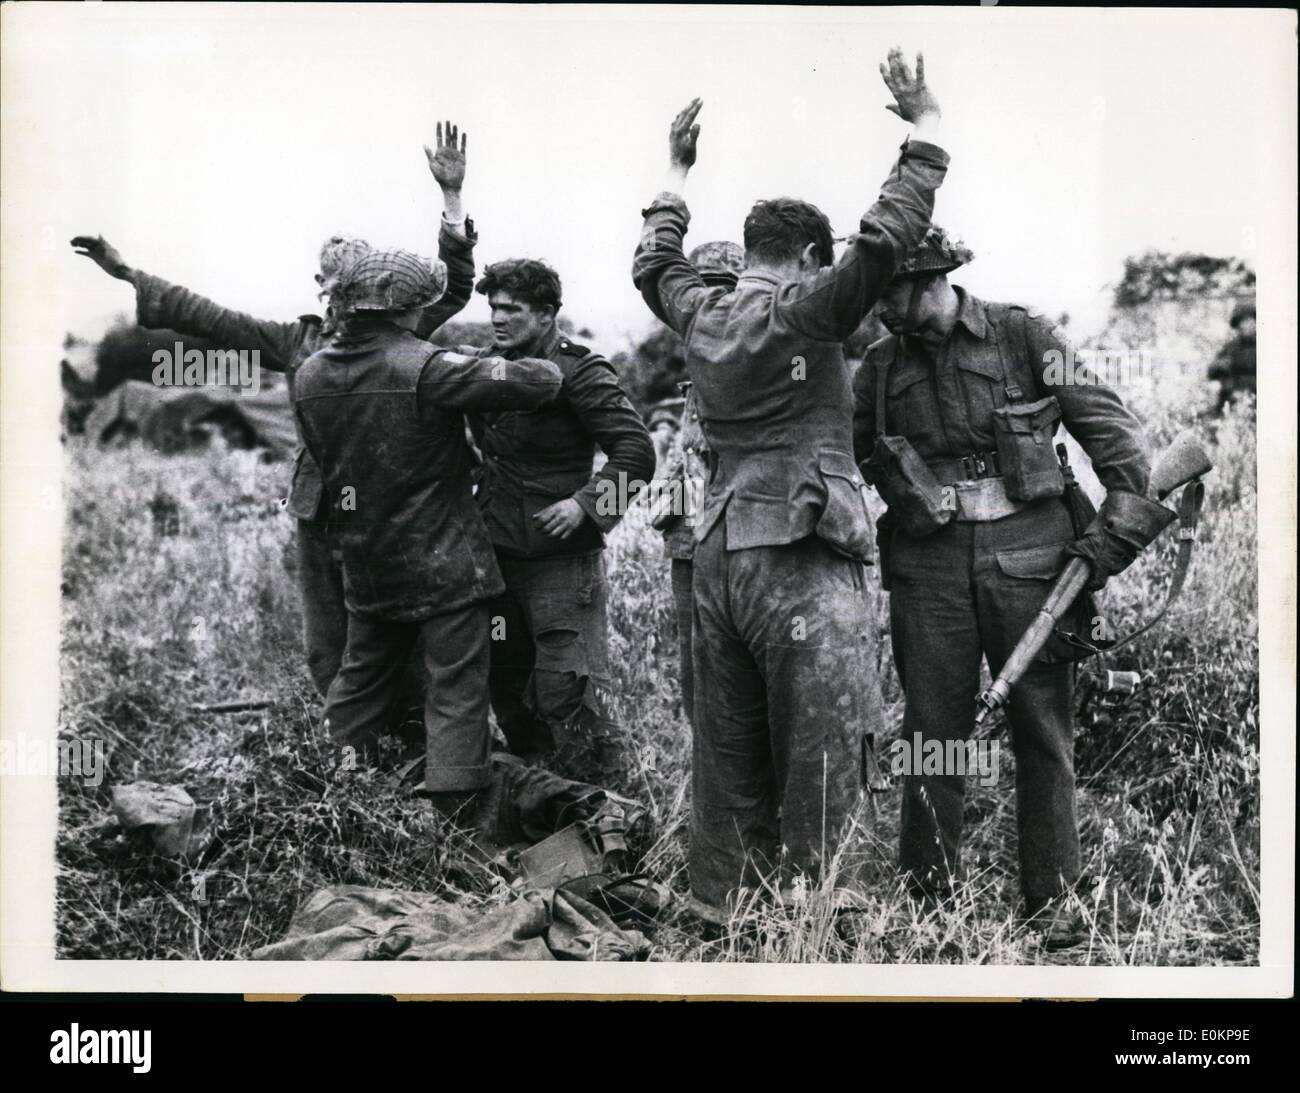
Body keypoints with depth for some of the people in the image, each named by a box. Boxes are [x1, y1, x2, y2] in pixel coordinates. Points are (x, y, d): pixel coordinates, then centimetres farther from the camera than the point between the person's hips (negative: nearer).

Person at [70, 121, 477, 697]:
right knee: (326, 655, 10)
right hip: (318, 513, 4)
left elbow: (455, 286, -10)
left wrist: (451, 197, -19)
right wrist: (129, 275, 12)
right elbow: (210, 318, 12)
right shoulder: (297, 340, 10)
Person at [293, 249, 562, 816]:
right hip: (445, 567, -6)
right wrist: (547, 369, 2)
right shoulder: (425, 368, -18)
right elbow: (533, 382, -22)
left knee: (359, 684, 21)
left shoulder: (311, 375, 1)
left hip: (366, 568, 6)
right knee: (455, 695, 2)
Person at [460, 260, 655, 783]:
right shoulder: (481, 365, 10)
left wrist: (585, 503, -22)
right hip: (496, 552, 8)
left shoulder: (577, 371, -11)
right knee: (506, 682, 16)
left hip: (561, 560, -7)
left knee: (569, 689, -9)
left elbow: (637, 452, -15)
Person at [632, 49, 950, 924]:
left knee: (728, 756, 12)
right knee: (819, 764, -4)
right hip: (801, 561, -7)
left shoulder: (699, 313, 11)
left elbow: (654, 264, 31)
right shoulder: (802, 313, -7)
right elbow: (885, 240, -15)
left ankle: (722, 910, 18)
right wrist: (926, 132, -6)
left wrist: (678, 177, 40)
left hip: (718, 554, 8)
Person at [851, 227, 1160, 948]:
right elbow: (853, 463, 19)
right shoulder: (880, 370, 8)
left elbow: (1110, 428, 2)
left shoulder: (1024, 339, -1)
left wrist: (1118, 529, -4)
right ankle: (924, 899, 13)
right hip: (928, 564, 2)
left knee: (1043, 732, 2)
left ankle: (1051, 900, 12)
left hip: (1029, 555, -2)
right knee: (932, 735, 4)